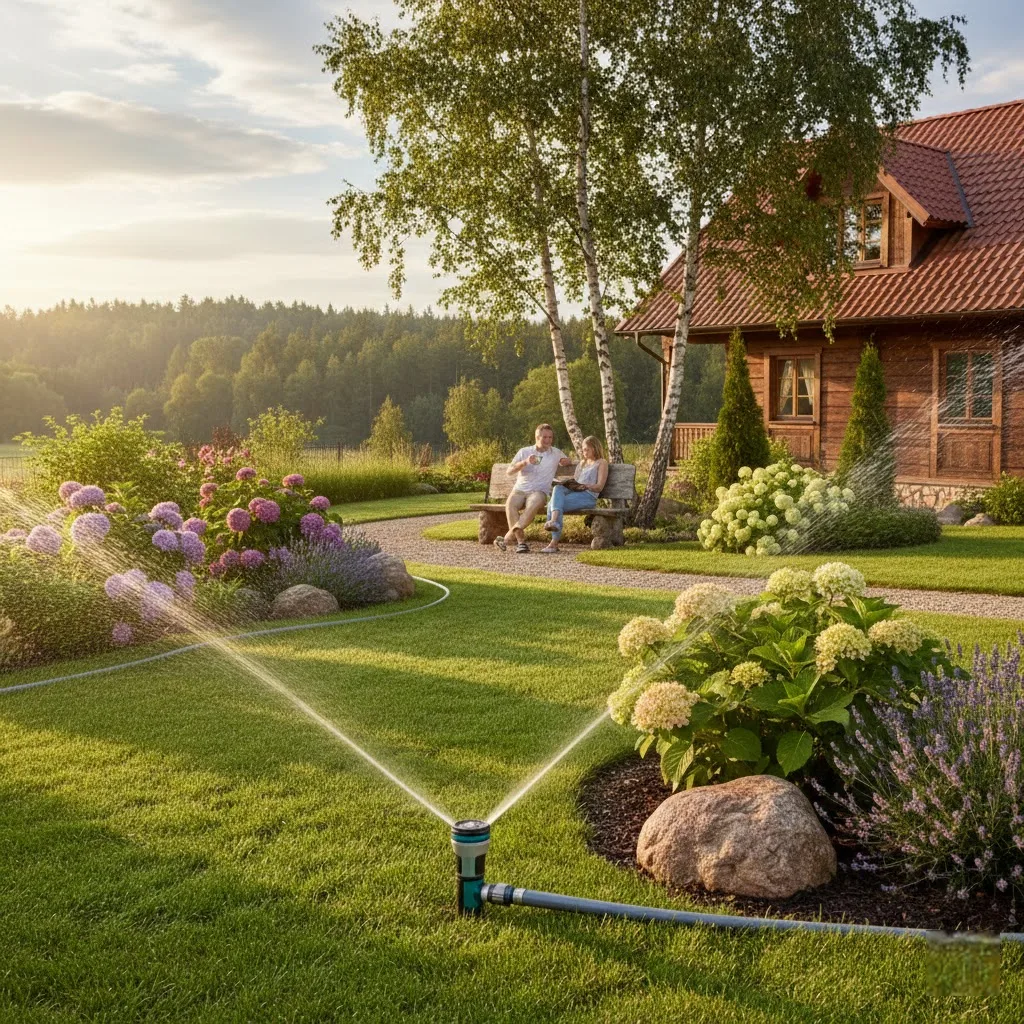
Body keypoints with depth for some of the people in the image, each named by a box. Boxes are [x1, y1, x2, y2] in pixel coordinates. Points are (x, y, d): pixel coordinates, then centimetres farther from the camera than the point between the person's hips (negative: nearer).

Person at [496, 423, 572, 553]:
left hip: (539, 491, -1)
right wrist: (525, 462, -12)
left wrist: (565, 461, 7)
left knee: (533, 505, -38)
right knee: (510, 505, -34)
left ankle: (508, 537, -41)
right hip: (520, 490, 1)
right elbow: (509, 471, 5)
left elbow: (569, 462, 31)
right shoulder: (524, 452, 13)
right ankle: (521, 541, -37)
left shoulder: (556, 453, 16)